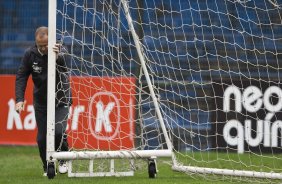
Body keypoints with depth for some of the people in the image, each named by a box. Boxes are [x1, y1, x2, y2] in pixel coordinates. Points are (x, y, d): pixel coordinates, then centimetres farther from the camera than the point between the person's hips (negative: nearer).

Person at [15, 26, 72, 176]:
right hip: (41, 103, 3)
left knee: (58, 132, -20)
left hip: (60, 101, -3)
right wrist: (19, 99, -20)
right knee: (42, 138, 0)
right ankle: (47, 168, 19)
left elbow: (66, 62, -39)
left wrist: (58, 56, -63)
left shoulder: (60, 52, -17)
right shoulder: (30, 54, -9)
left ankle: (63, 161, 6)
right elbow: (21, 77, -7)